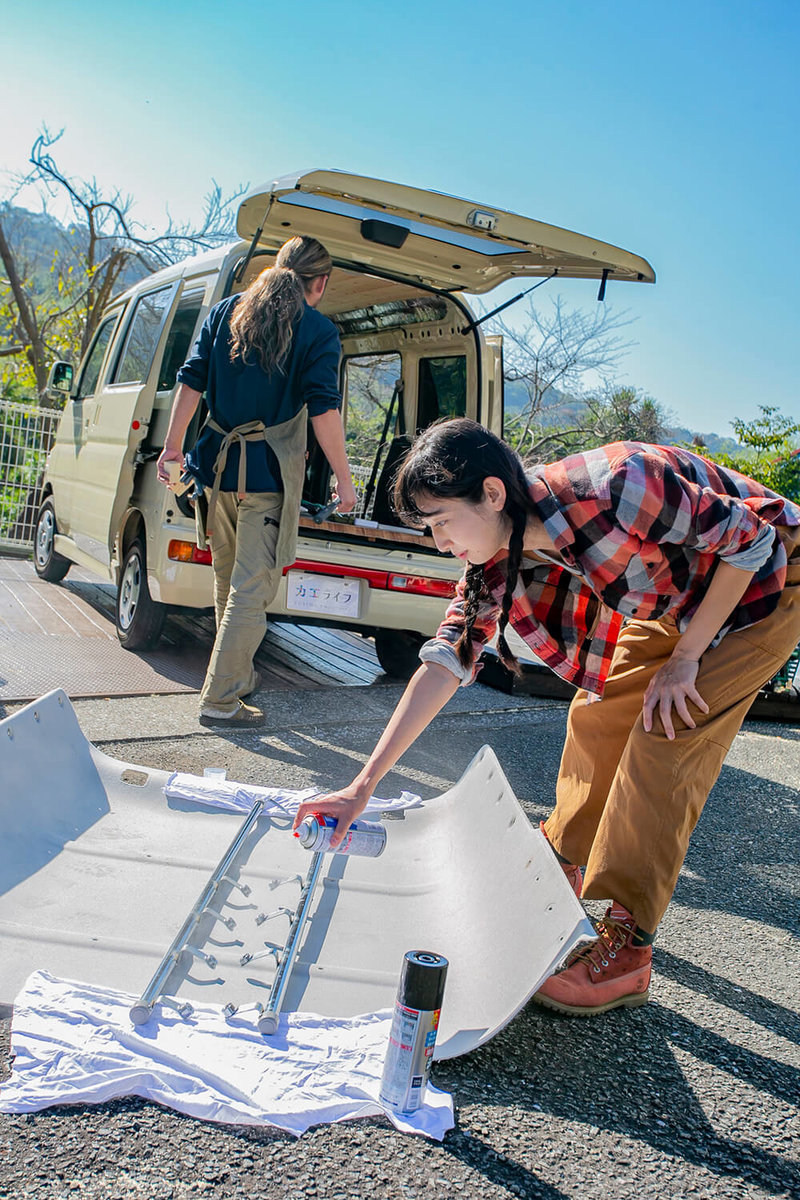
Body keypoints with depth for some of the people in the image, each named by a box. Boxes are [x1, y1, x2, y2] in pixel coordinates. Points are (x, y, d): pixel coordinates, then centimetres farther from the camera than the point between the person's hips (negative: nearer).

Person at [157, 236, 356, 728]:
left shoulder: (226, 311, 11)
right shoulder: (318, 331, -3)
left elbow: (191, 381, 8)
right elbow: (324, 410, -11)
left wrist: (173, 446, 13)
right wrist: (344, 480, -6)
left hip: (218, 462, 6)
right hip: (269, 472, -6)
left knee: (228, 581, 19)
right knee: (252, 589, -1)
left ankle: (238, 675, 34)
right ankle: (220, 699, 0)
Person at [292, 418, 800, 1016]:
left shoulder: (614, 486, -38)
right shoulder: (495, 562, -15)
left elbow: (749, 538, -26)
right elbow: (446, 660, -15)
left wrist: (684, 659, -21)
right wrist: (364, 785, -19)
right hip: (667, 602, 7)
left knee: (664, 742, -15)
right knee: (598, 715, 9)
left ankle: (625, 950, -7)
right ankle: (562, 862, 33)